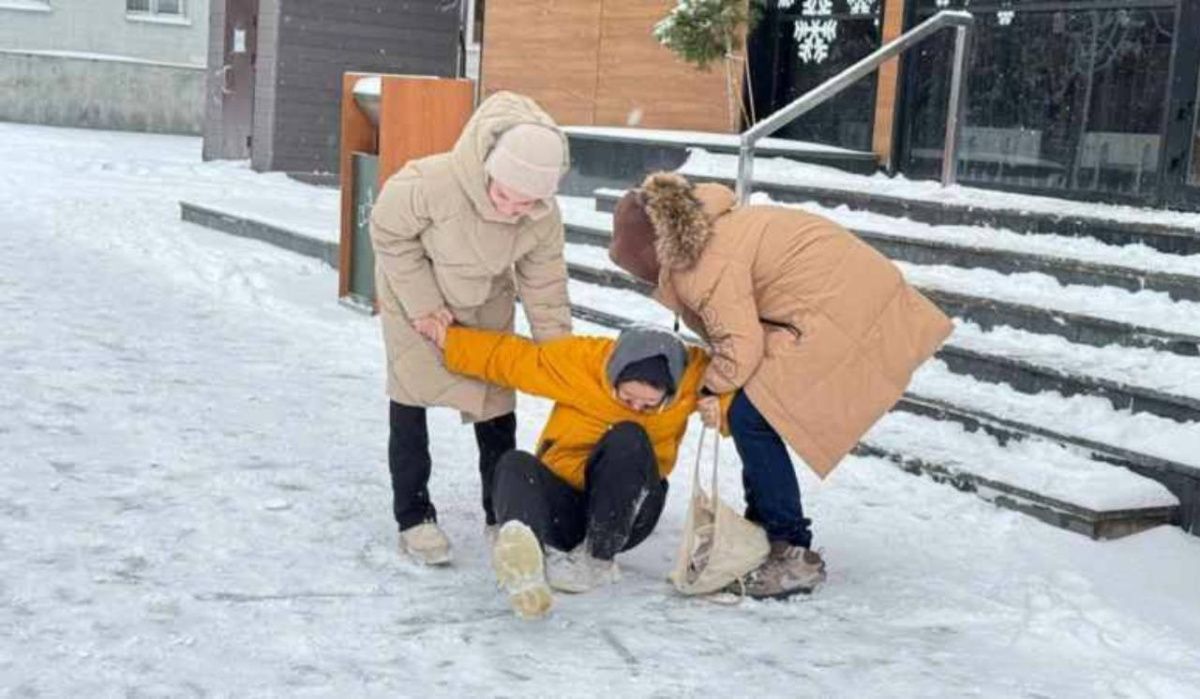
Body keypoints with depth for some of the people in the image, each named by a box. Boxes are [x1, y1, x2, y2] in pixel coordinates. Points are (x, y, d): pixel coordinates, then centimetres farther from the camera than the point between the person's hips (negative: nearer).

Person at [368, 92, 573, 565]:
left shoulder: (545, 220, -29)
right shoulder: (432, 183, -42)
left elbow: (545, 292, -14)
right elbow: (389, 232, -23)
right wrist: (423, 303, -23)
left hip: (485, 304, 3)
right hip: (414, 294, -3)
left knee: (496, 402, 4)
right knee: (410, 401, -2)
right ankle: (413, 517, 9)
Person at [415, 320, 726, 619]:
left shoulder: (693, 372, -11)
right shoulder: (580, 359, -12)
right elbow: (510, 357, -1)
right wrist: (447, 339, -4)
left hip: (625, 514, 0)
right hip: (565, 502, 1)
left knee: (628, 439, -29)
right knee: (515, 465, -31)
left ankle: (597, 560, -30)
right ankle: (526, 571, -60)